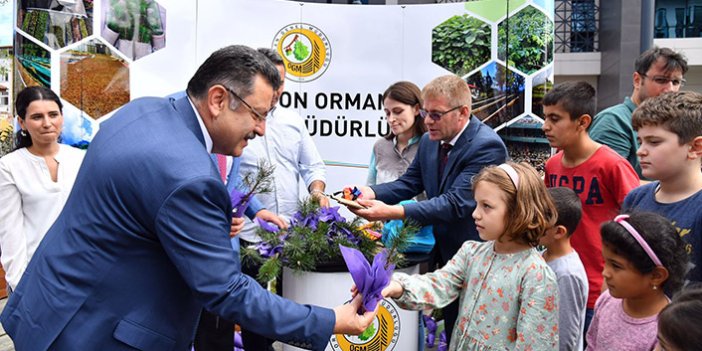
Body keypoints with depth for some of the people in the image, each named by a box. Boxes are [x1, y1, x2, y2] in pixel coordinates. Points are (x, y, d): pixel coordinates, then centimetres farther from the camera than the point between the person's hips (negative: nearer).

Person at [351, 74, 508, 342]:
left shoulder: (487, 146, -23)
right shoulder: (430, 141, 3)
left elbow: (456, 203, -30)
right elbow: (409, 183, 6)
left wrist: (392, 212, -38)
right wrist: (371, 192, -16)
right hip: (444, 253, 7)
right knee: (452, 335, 19)